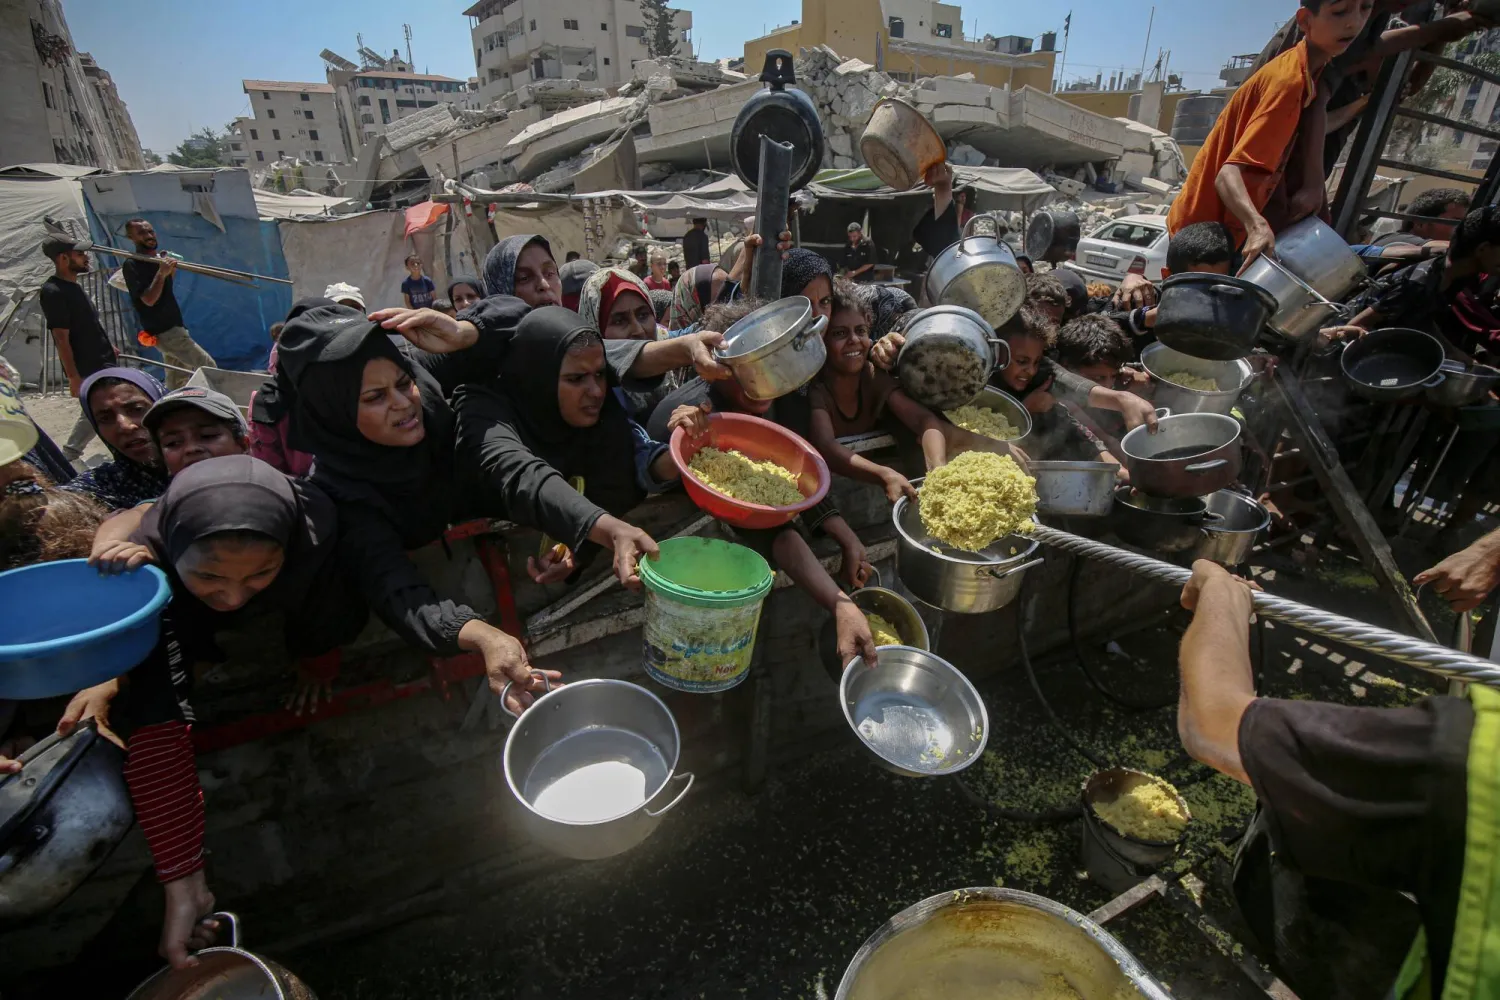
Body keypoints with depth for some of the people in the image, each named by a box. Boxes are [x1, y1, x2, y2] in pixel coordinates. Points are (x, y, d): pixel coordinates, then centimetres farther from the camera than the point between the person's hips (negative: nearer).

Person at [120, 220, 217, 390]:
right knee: (208, 367, -14)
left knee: (177, 383, 12)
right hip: (163, 331, -9)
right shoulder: (132, 265, -12)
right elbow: (149, 299, -21)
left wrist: (171, 269, 10)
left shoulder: (161, 258, 12)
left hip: (172, 327, 9)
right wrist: (161, 274, -29)